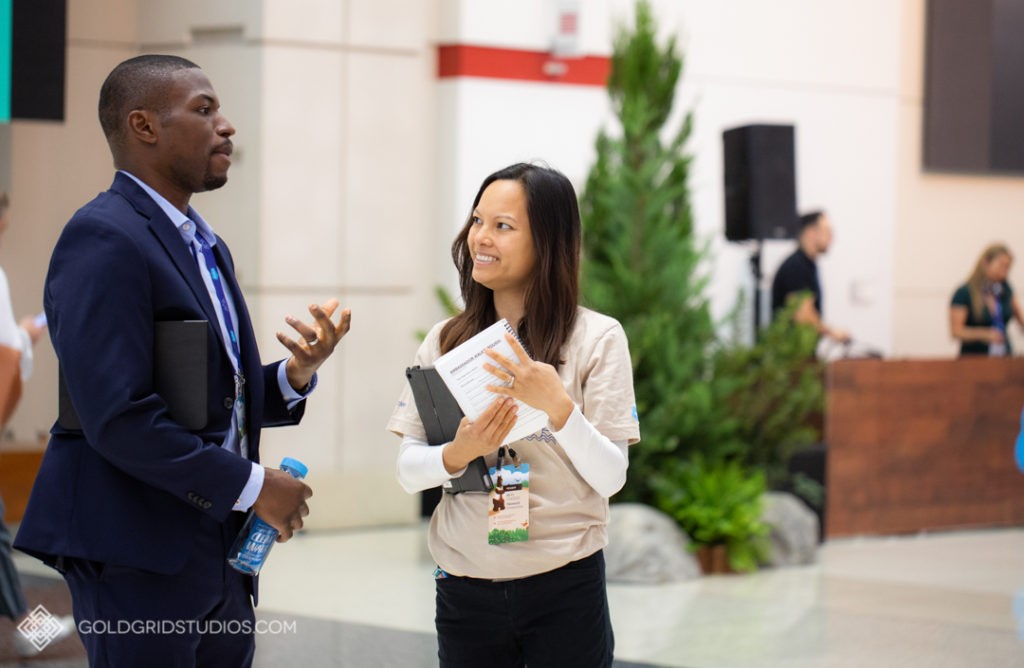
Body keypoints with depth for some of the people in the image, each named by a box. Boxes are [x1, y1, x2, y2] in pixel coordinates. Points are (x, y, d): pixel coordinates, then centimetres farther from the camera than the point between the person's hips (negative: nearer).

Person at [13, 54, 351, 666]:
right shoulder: (104, 240, -14)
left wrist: (295, 374, -1)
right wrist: (252, 484, -16)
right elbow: (119, 415, -22)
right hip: (140, 556, -9)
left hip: (219, 556, 9)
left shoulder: (207, 246, 17)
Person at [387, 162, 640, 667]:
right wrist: (457, 455, -17)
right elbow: (407, 471, 2)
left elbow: (610, 478, -8)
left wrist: (558, 406, -22)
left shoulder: (597, 338, -5)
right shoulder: (446, 340, 4)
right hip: (464, 588, 3)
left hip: (564, 589, -2)